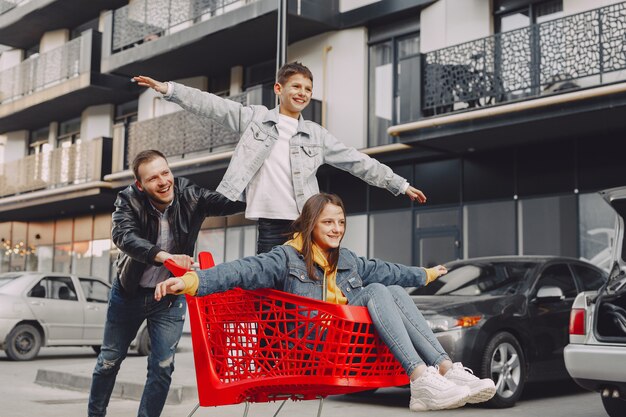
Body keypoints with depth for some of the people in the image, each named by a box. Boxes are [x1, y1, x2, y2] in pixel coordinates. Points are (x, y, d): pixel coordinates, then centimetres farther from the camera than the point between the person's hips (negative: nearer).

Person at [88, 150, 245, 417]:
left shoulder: (190, 196, -16)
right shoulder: (129, 201, -19)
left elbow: (233, 202, -28)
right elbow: (124, 237, -36)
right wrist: (165, 256, -52)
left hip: (169, 296, 0)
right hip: (129, 292, 0)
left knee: (163, 367, -2)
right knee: (109, 360, 13)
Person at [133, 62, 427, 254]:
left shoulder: (316, 135, 13)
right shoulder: (255, 118, 9)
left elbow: (357, 162, 14)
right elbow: (212, 105, 3)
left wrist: (400, 185, 13)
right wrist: (169, 89, -6)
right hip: (270, 226, -1)